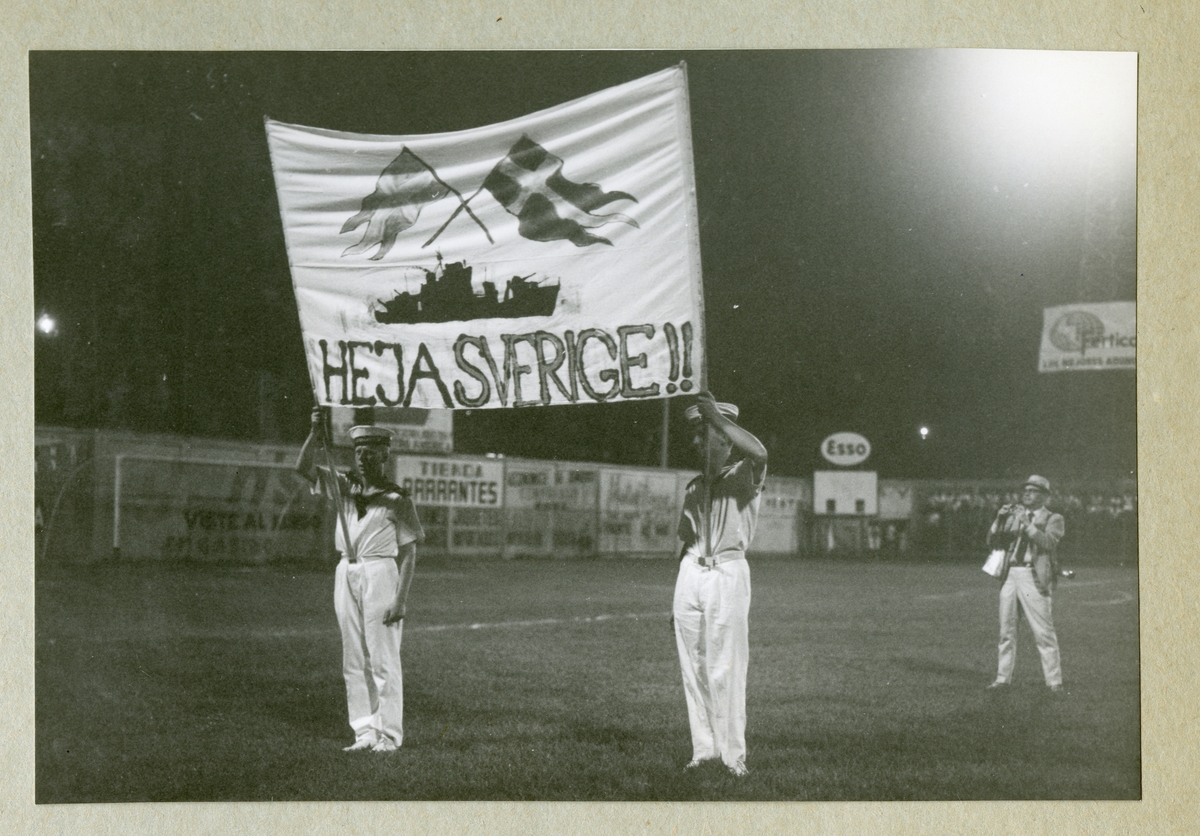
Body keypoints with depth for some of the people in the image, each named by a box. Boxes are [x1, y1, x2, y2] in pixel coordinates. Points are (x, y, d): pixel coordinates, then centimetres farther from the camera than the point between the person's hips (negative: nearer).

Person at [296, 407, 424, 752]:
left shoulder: (397, 499, -4)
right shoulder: (343, 486, 12)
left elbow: (408, 552, -6)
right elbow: (304, 467, 7)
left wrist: (400, 598, -14)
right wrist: (315, 433, -8)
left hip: (381, 573, -6)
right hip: (346, 573, 6)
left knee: (383, 659, -5)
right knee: (354, 661, 7)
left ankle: (389, 734, 0)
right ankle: (365, 732, 13)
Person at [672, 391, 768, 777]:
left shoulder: (743, 477, -1)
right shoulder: (693, 487, 18)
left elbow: (759, 452, -26)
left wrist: (716, 415, -21)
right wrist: (677, 594, 18)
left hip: (727, 573, -6)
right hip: (691, 574, 6)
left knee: (726, 669, -9)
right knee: (693, 670, 5)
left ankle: (733, 754, -3)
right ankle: (703, 749, 12)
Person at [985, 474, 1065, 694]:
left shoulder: (1053, 519, 6)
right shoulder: (1013, 515, 19)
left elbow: (1048, 542, -13)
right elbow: (992, 542, 13)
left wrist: (1027, 525, -17)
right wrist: (999, 521, -2)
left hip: (1034, 576, -5)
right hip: (1010, 575, 5)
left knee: (1043, 631, -8)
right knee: (1006, 630, 8)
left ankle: (1054, 682, -5)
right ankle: (1003, 678, 15)